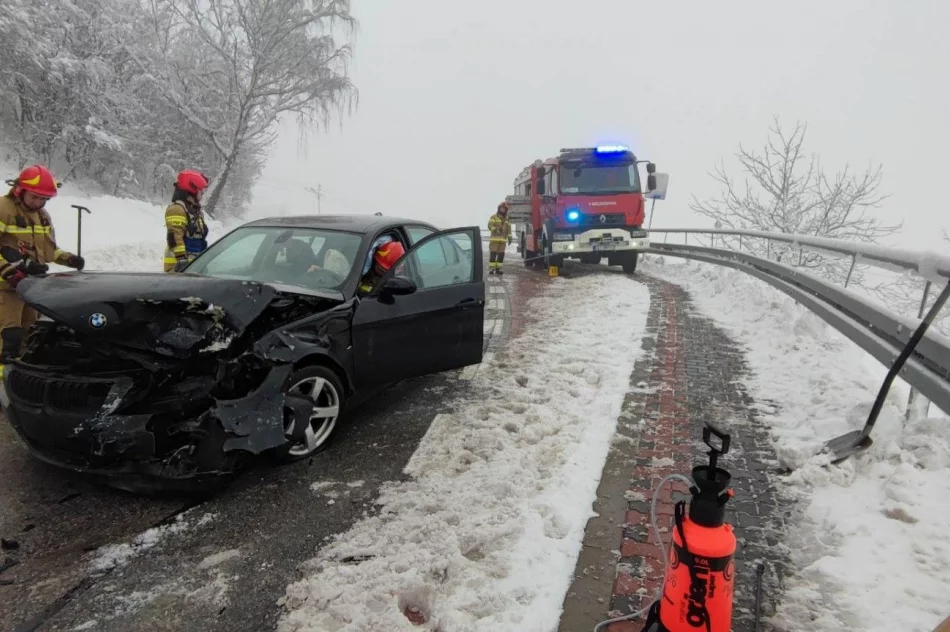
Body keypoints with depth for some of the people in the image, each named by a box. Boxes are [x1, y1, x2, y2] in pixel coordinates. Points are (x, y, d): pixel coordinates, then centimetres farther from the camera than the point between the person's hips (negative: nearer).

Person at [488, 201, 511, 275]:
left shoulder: (507, 219, 16)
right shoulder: (493, 217, 1)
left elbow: (509, 229, 18)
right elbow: (490, 225, -12)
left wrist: (509, 237, 7)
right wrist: (495, 229, -30)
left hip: (503, 240, 5)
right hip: (494, 239, -5)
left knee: (501, 255, 4)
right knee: (493, 254, -9)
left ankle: (498, 268, 11)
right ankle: (491, 269, -8)